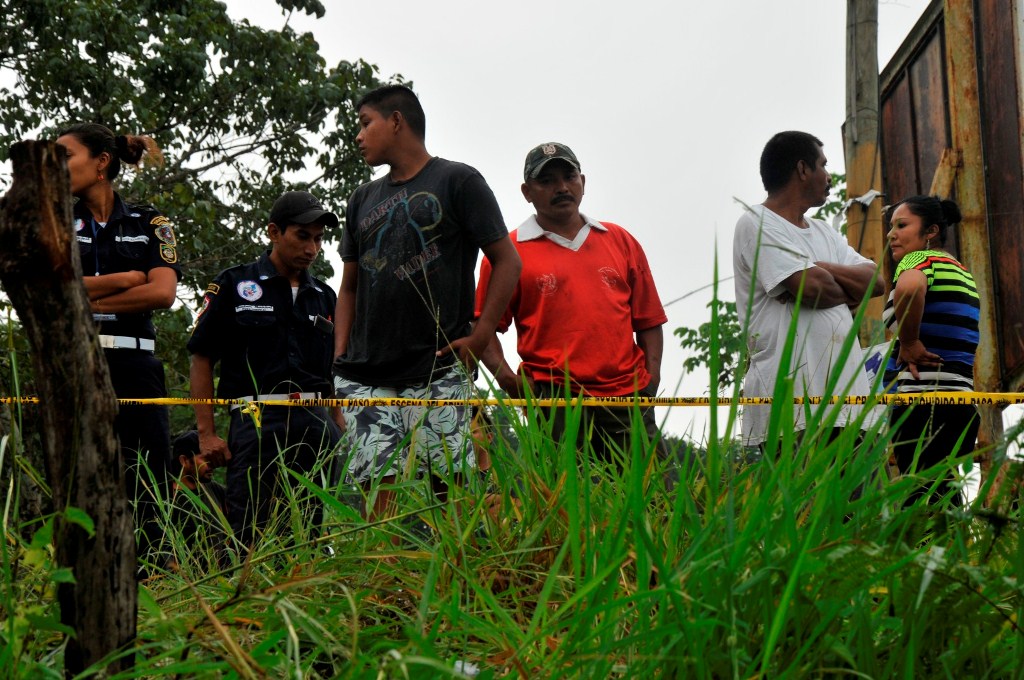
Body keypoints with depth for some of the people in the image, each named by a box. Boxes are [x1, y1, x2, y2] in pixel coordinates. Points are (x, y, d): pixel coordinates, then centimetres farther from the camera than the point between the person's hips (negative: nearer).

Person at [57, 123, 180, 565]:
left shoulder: (150, 224, 11)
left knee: (145, 496, -4)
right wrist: (124, 279, -3)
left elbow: (162, 293, -5)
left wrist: (84, 298, -5)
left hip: (132, 368, -1)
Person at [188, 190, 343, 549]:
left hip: (317, 421, 4)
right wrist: (206, 433, -4)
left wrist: (342, 431, 9)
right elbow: (201, 358, 4)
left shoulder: (324, 297, 18)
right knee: (247, 536, -5)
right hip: (257, 420, -3)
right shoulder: (233, 284, 6)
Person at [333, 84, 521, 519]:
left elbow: (506, 260, 1)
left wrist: (481, 334, -9)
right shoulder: (363, 199, 21)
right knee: (376, 488, -3)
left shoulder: (458, 181, 5)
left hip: (440, 372, -5)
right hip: (365, 376, 5)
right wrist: (340, 355, 10)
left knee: (451, 488, -7)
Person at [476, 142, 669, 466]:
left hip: (628, 395, 3)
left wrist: (651, 376, 3)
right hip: (553, 402, -3)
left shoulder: (621, 241, 16)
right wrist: (508, 379, -11)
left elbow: (648, 320, 15)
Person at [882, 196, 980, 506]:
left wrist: (908, 343, -18)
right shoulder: (963, 273, 23)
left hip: (922, 402, -9)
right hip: (961, 402, 9)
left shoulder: (919, 259, -4)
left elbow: (909, 286, -29)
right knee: (943, 499, 10)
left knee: (921, 499, -10)